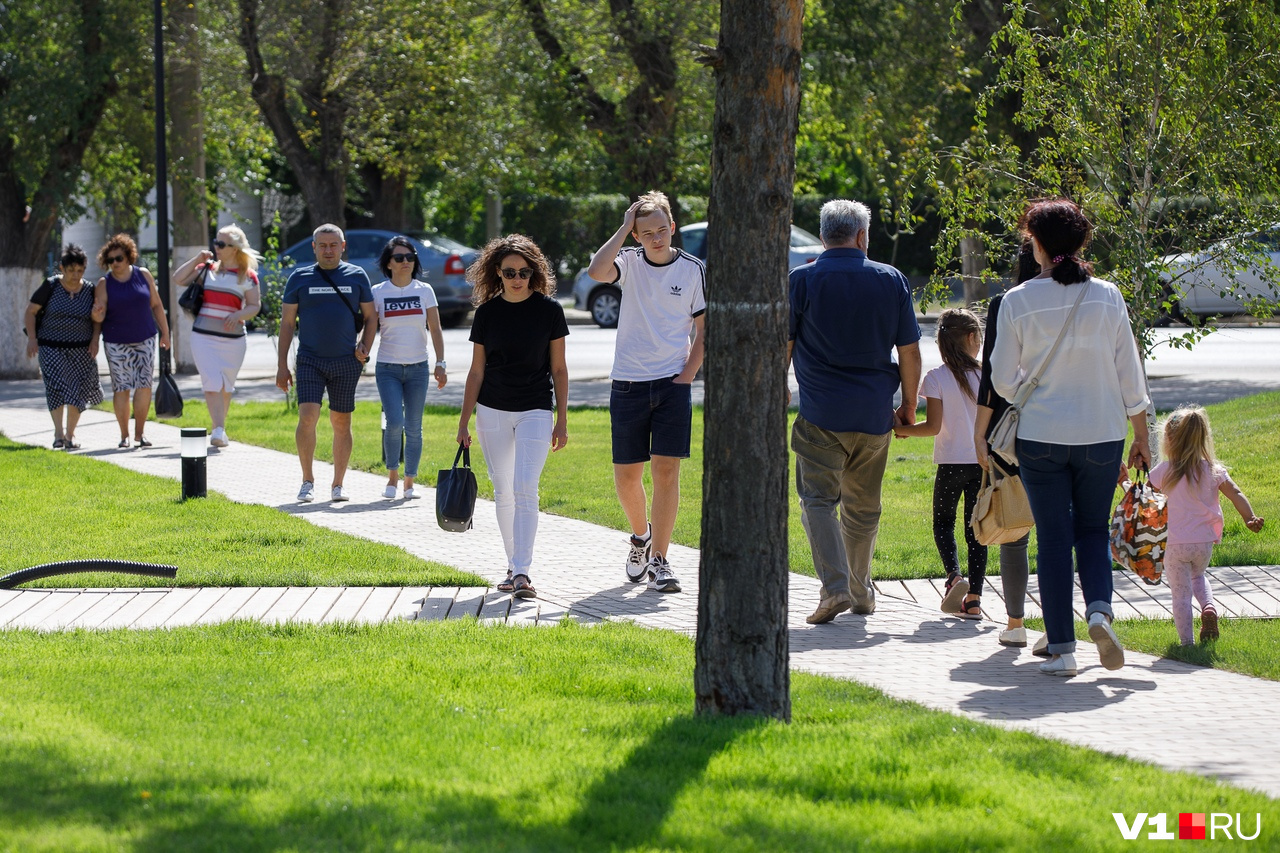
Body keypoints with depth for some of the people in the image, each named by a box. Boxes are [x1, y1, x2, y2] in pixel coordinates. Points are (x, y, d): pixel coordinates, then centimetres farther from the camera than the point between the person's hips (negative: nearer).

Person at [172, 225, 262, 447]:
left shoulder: (247, 276, 1)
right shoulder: (207, 269, 8)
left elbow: (255, 306, -2)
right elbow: (178, 279, 6)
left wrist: (238, 315, -20)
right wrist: (197, 260, -2)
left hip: (233, 339, 0)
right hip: (203, 337, 0)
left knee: (226, 386, 10)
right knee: (212, 383, -14)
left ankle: (220, 431, 24)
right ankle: (219, 430, -20)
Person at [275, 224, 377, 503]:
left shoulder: (357, 276, 6)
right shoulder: (300, 278, 4)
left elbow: (370, 317, 13)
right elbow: (287, 323, 7)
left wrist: (365, 348, -4)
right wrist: (282, 365, 1)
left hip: (346, 363, 1)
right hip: (310, 361, -1)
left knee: (342, 423, 6)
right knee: (307, 417, -16)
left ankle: (338, 485, 15)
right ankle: (307, 481, -4)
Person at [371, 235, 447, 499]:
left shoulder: (424, 291, 3)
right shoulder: (378, 293, 0)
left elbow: (435, 330, 4)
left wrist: (440, 364, -3)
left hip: (418, 368, 2)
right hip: (388, 369, -1)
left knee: (413, 428, 2)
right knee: (394, 423, -15)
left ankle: (409, 483, 10)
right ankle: (392, 475, 6)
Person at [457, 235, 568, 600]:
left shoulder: (549, 310, -3)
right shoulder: (487, 312, 2)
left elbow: (559, 368, 2)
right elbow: (476, 370, 6)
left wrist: (562, 420, -1)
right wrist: (464, 422, 3)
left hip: (535, 411, -3)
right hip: (492, 412, 3)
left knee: (525, 488, -14)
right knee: (503, 491, 7)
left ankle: (523, 572, -17)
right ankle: (513, 566, 19)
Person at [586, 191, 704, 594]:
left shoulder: (692, 270, 2)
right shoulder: (630, 261, 1)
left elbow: (705, 331, 7)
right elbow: (596, 271, -22)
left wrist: (685, 377, -3)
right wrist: (625, 227, -15)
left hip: (673, 383, -1)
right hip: (628, 382, 1)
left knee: (666, 471, -7)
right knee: (626, 475, 5)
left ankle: (659, 561, -3)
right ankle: (641, 535, 33)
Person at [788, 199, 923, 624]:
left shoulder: (802, 281, -3)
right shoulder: (891, 281, 3)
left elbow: (781, 347, -2)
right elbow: (909, 352, 5)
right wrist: (908, 407, 16)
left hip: (821, 413, -3)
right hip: (875, 414, 3)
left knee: (819, 500, -1)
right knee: (863, 505, 15)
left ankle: (835, 586, -18)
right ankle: (861, 591, 25)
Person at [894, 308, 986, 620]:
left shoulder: (936, 378, -9)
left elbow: (933, 426, -11)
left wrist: (901, 429, 3)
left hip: (951, 462, -2)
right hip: (983, 461, 2)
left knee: (943, 523, 14)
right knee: (975, 528, 9)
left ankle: (954, 576, -12)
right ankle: (973, 597, 4)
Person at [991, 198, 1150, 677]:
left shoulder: (1018, 302, -6)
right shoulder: (1107, 297, -2)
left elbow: (1003, 381, -2)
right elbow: (1129, 374, 2)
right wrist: (1141, 436, 11)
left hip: (1041, 436, -1)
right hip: (1101, 434, 1)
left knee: (1053, 538, 6)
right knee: (1093, 529, 17)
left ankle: (1061, 649, 4)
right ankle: (1099, 609, -8)